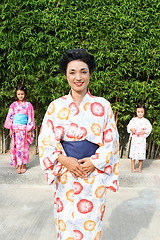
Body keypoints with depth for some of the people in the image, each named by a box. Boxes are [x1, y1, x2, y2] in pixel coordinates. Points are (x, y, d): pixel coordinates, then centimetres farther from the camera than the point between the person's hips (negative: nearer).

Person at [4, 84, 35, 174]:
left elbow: (30, 118, 1)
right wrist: (11, 129, 1)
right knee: (16, 146, 1)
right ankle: (18, 165, 8)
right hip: (15, 128, 1)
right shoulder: (14, 105, 5)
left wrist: (30, 130, -3)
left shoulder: (28, 105, 1)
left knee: (24, 146, 2)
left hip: (25, 129, -1)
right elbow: (10, 117, 6)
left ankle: (24, 165, 12)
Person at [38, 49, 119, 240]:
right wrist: (64, 160, -13)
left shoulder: (102, 105, 0)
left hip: (94, 172, 0)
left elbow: (111, 140, 1)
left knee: (91, 223, 9)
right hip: (65, 174, 1)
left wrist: (94, 162, -11)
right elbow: (46, 140, 1)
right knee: (66, 221, 9)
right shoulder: (56, 106, 1)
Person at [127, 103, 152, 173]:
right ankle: (133, 168, 14)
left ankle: (140, 168, 17)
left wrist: (144, 131, -15)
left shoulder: (146, 121, 1)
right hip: (134, 138, 0)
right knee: (133, 152, 2)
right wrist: (131, 129, -15)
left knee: (141, 153, 4)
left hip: (142, 139, 0)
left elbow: (149, 128, 1)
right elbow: (129, 127, 6)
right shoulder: (133, 120, 2)